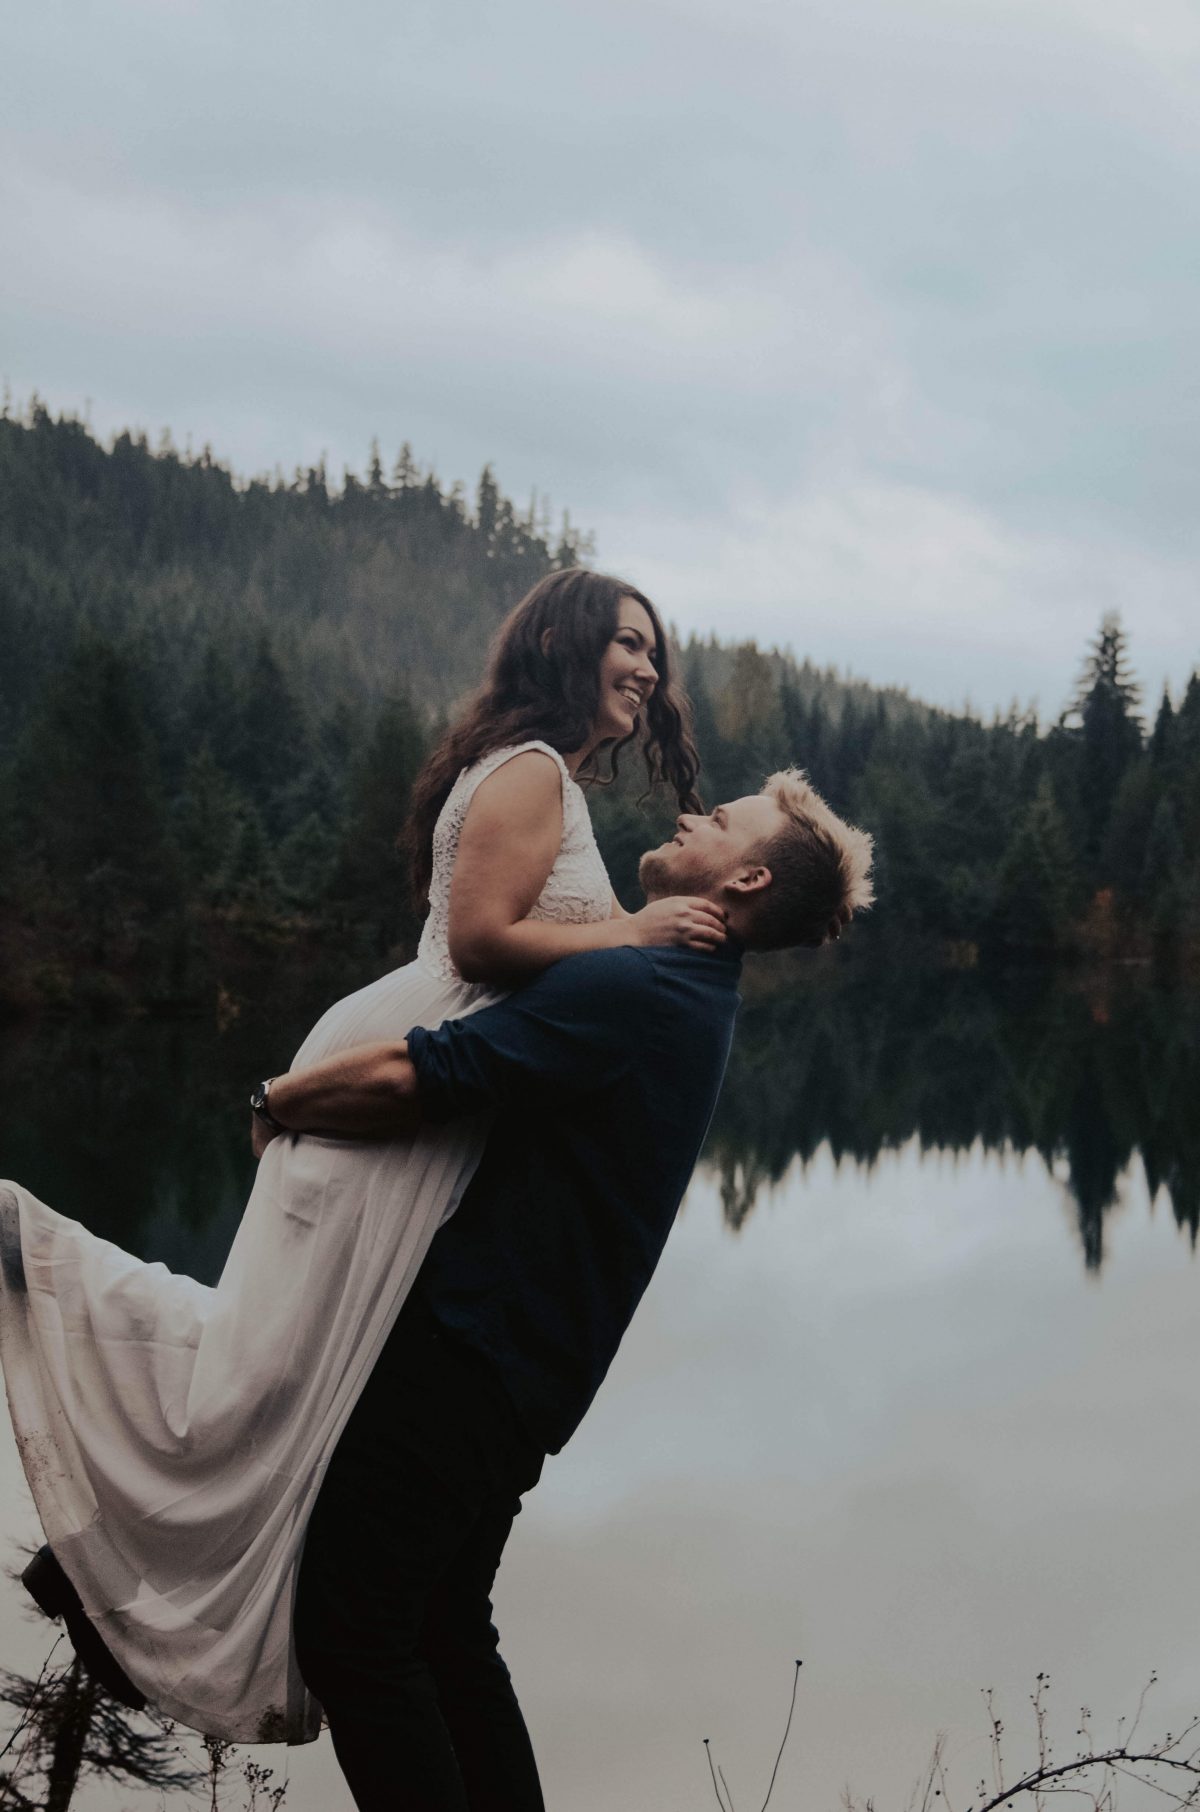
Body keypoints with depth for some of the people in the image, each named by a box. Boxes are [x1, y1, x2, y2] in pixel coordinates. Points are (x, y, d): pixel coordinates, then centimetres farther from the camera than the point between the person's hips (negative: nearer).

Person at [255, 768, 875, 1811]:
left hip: (469, 1352, -10)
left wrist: (278, 1102, -6)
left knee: (348, 1629, -4)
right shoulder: (693, 1001, 14)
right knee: (447, 1636, 18)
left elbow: (408, 1080, -24)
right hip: (519, 1366, 10)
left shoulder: (627, 991, -19)